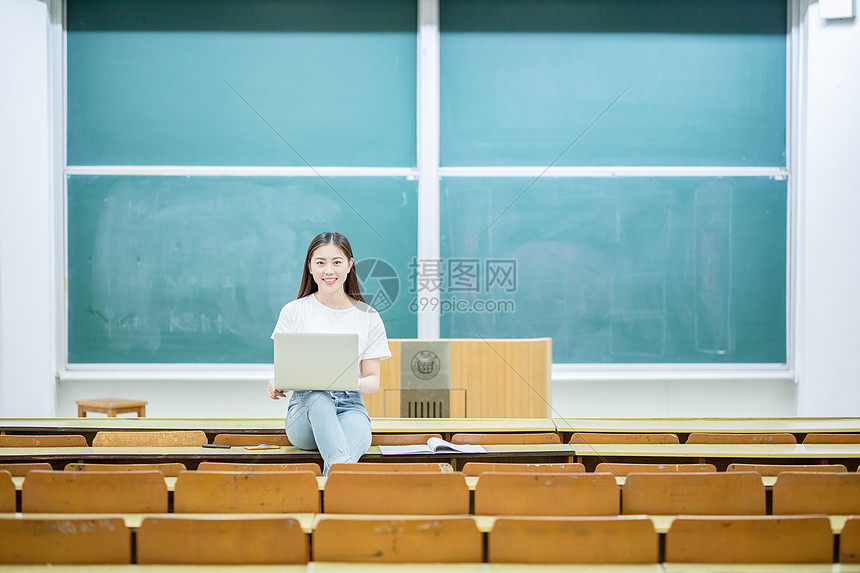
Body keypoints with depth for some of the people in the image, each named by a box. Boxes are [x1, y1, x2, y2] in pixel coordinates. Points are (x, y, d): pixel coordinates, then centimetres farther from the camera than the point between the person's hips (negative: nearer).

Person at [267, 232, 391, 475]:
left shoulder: (368, 316, 9)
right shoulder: (293, 312, 7)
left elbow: (373, 381, 8)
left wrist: (356, 383, -18)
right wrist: (276, 384, -19)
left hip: (350, 407, 1)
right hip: (303, 408, -1)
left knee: (359, 430, -37)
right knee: (318, 397, -39)